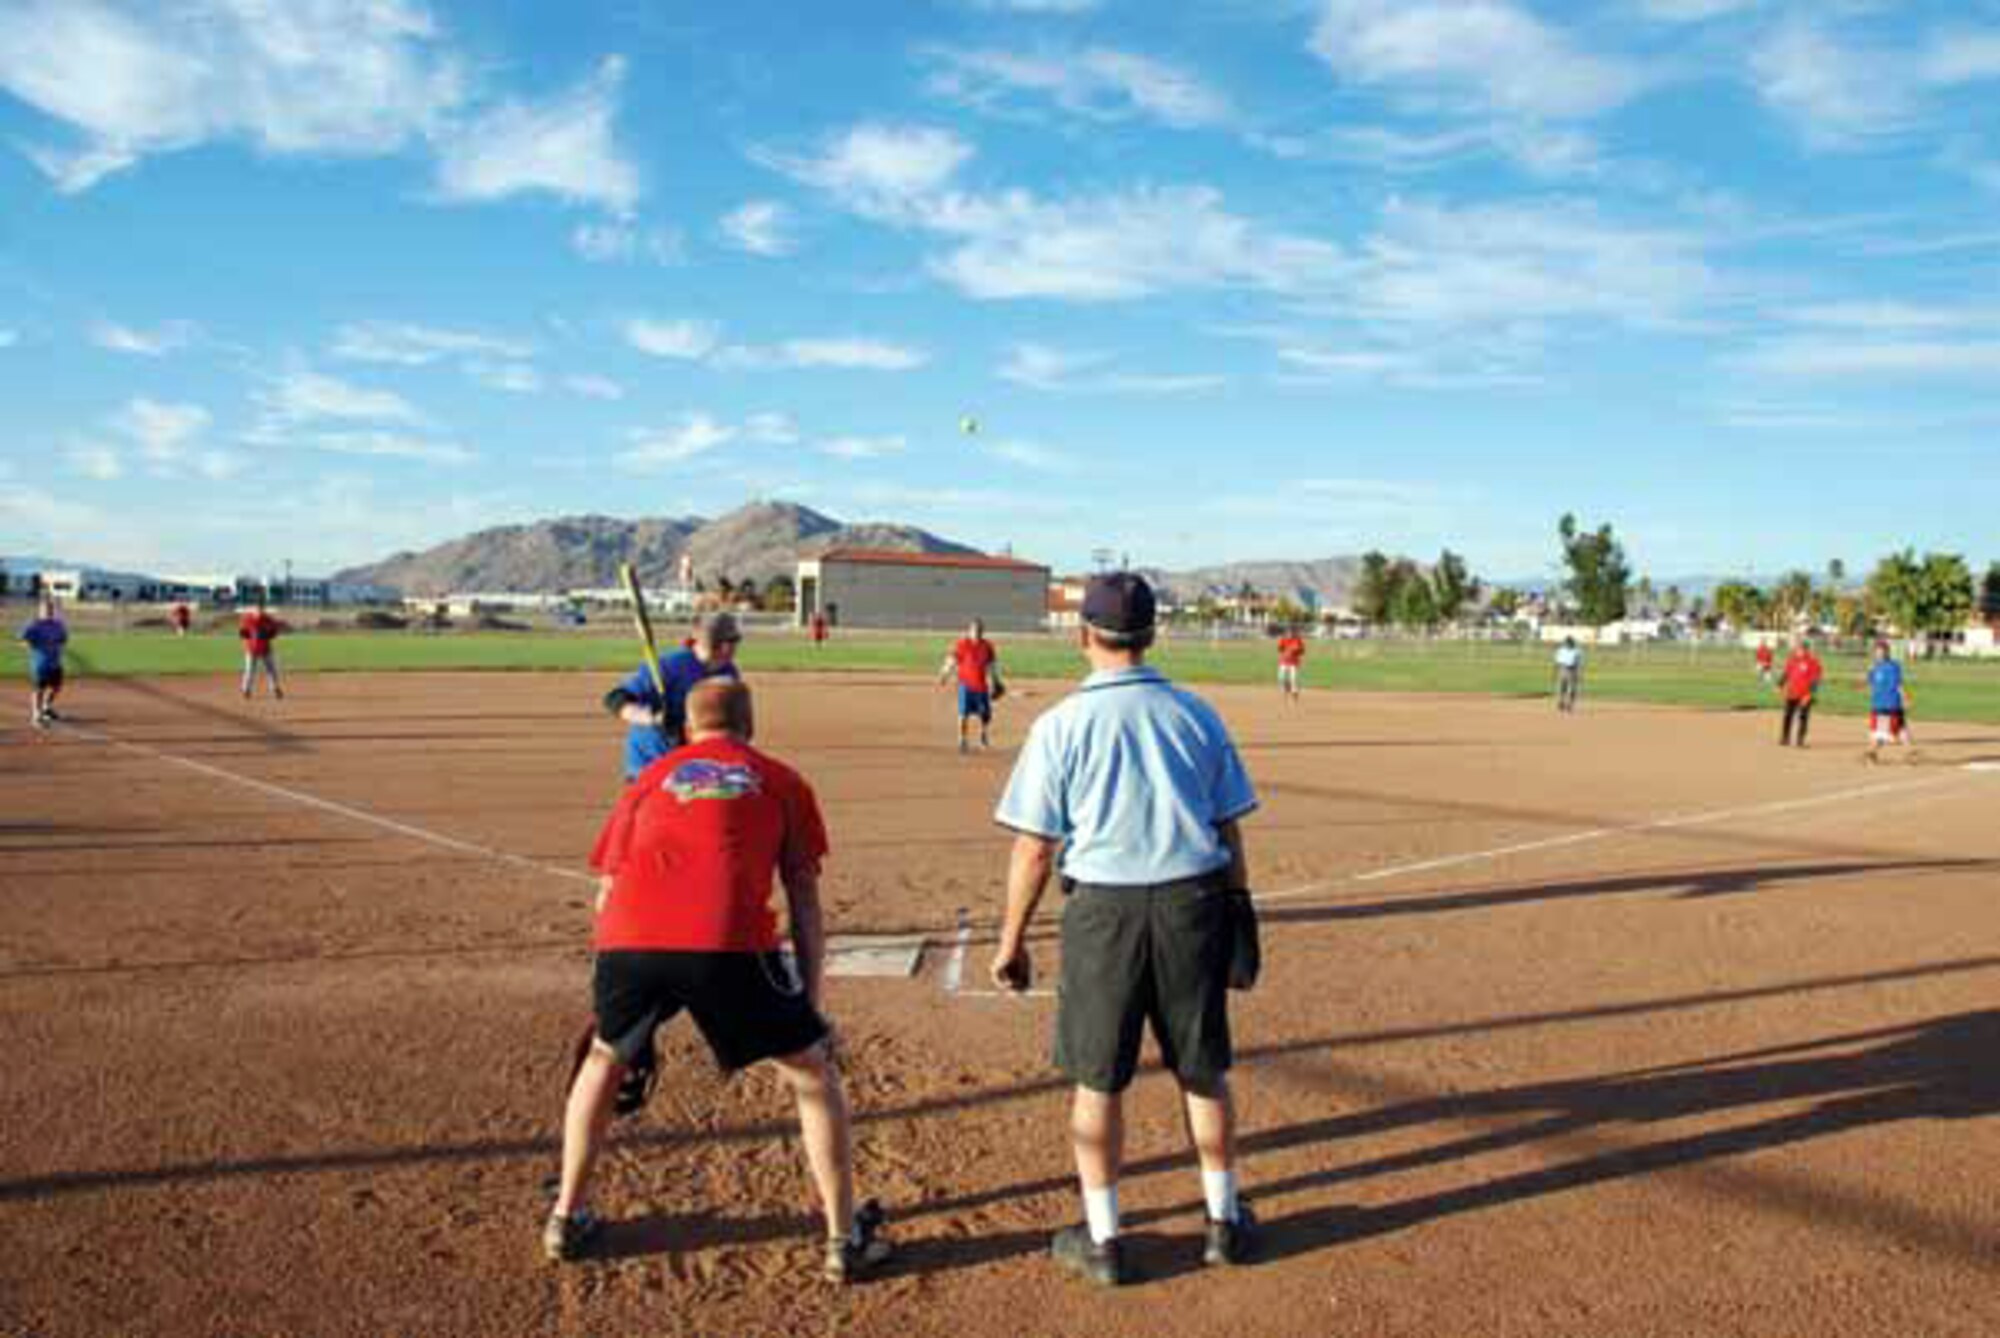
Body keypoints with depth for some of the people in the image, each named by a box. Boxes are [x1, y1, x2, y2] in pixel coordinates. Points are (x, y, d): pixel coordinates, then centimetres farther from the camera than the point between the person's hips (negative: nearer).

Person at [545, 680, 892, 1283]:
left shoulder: (650, 776, 30)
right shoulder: (781, 781, 24)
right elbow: (805, 902, 17)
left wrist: (618, 997, 36)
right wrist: (812, 1005, 20)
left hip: (629, 938, 3)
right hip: (727, 942, -3)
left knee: (603, 1058, 32)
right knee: (813, 1071, 17)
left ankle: (567, 1218, 38)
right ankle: (845, 1239, 19)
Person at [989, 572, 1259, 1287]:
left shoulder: (1061, 725, -7)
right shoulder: (1197, 715, 2)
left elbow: (1034, 849, -7)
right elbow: (1229, 833, 4)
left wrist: (1011, 939, 3)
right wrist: (1235, 918, 15)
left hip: (1104, 909, -3)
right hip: (1194, 902, 3)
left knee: (1096, 1080, 11)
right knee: (1203, 1070, 17)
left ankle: (1101, 1240, 21)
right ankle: (1225, 1221, 31)